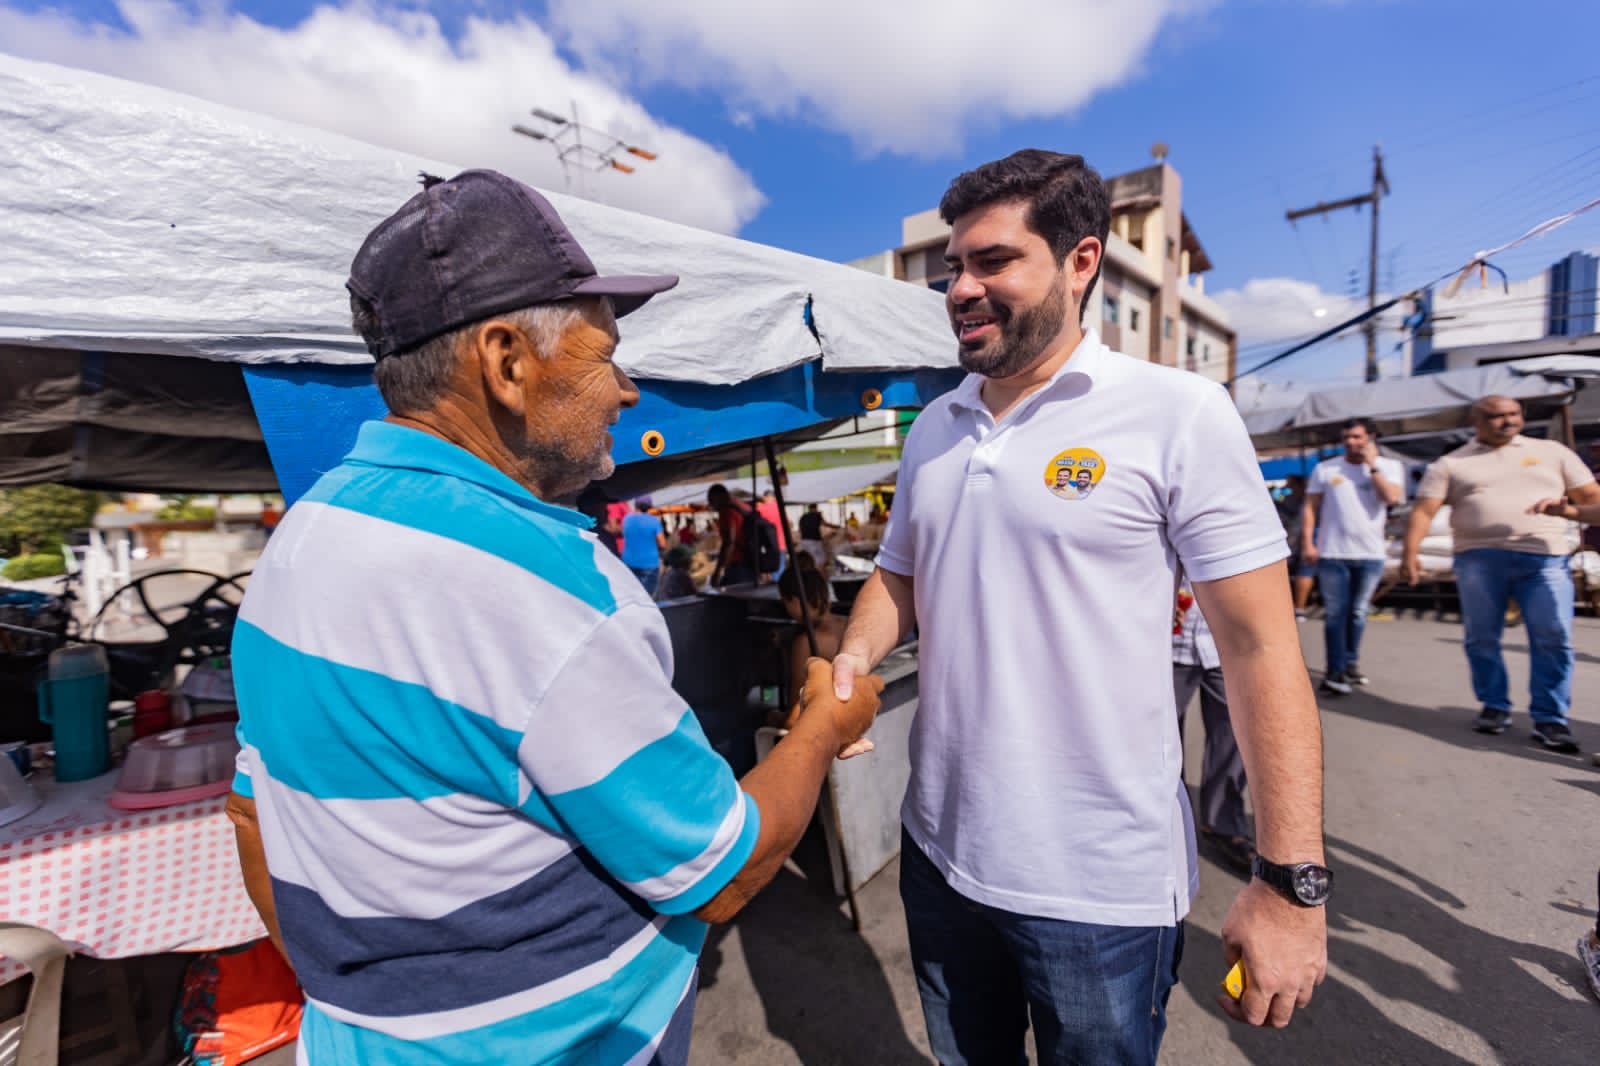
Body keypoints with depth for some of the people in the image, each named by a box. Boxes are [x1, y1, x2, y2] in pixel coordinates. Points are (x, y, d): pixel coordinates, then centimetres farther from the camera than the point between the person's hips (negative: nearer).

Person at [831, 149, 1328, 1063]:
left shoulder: (1178, 414, -13)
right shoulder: (933, 427, 4)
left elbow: (1261, 649, -13)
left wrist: (1292, 883, -14)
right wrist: (851, 662, -9)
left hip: (1102, 887, -4)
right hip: (940, 851, 5)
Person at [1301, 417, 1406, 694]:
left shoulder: (1390, 467, 6)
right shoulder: (1325, 469, 4)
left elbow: (1391, 497, -13)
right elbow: (1310, 508, 2)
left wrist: (1372, 465, -8)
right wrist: (1307, 543, -6)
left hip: (1370, 555, 2)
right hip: (1332, 554, -1)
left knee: (1358, 613, 12)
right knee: (1335, 614, -4)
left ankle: (1350, 662, 28)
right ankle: (1335, 672, -1)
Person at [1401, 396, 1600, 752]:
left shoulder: (1553, 452, 17)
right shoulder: (1451, 464, 9)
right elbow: (1423, 510, -1)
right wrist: (1411, 554, -14)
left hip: (1545, 558, 1)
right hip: (1479, 557, -1)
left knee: (1553, 638, -5)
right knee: (1481, 638, 2)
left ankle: (1549, 719, 4)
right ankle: (1494, 707, 17)